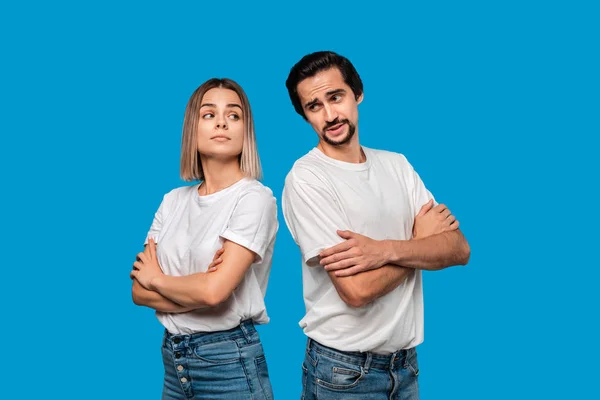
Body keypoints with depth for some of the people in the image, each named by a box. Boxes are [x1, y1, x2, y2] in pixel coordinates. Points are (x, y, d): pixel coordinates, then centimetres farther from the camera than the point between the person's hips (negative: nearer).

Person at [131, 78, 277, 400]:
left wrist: (157, 278, -4)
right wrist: (197, 291, -15)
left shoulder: (254, 198, -13)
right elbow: (140, 291, 1)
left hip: (229, 362, -6)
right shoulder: (174, 201, 5)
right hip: (172, 358, 6)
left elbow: (214, 291, -22)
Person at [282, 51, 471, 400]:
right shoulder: (306, 179, -16)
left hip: (406, 361, 5)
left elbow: (458, 249, -6)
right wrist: (421, 239, -8)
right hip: (344, 369, -5)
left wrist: (385, 249, -23)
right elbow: (357, 290, -23)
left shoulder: (397, 165, 3)